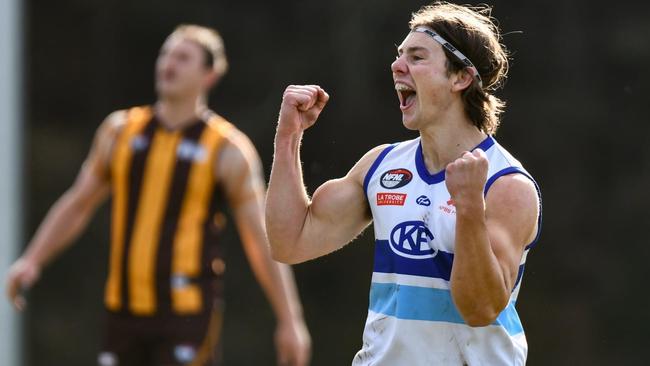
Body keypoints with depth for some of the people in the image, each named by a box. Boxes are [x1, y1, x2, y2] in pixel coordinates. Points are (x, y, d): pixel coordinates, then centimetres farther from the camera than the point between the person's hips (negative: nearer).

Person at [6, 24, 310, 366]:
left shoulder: (228, 149, -3)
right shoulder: (121, 130, 10)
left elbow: (262, 239, -3)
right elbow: (77, 205, 19)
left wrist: (290, 321, -6)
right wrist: (31, 260, 6)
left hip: (188, 313, -5)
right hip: (125, 310, 5)